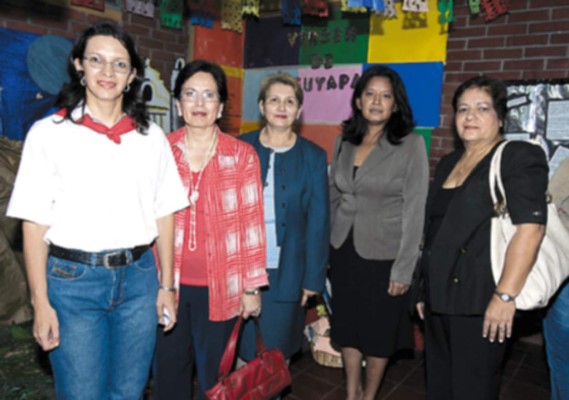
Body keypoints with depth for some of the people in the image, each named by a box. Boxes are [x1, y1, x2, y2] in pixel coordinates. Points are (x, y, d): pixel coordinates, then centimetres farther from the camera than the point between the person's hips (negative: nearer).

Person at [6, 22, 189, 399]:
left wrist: (167, 284, 5)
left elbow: (164, 215, 6)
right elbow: (35, 224, -4)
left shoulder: (151, 136, 4)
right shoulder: (49, 133, -4)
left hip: (138, 278, 3)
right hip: (72, 280, -2)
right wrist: (41, 303, -7)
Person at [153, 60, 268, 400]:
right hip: (168, 283, 2)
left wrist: (251, 287, -3)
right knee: (169, 369, 16)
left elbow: (251, 222, -3)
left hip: (219, 287, -1)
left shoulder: (242, 155, -4)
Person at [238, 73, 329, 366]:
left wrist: (313, 277, -1)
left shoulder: (313, 157, 1)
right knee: (242, 349, 11)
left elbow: (318, 220, 1)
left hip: (287, 272, -1)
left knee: (277, 352, 9)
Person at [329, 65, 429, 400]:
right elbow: (334, 198, 9)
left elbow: (414, 211, -13)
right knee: (347, 327, 15)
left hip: (384, 256, -4)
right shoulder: (344, 142, 3)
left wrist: (404, 269, -14)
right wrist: (328, 246, 7)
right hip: (344, 251, 4)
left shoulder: (411, 145, -11)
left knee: (378, 332, 13)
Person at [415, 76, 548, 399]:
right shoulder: (449, 163, 14)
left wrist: (506, 296, -22)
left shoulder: (520, 157, -7)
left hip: (480, 302, -7)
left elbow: (530, 228, -18)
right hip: (439, 297, 7)